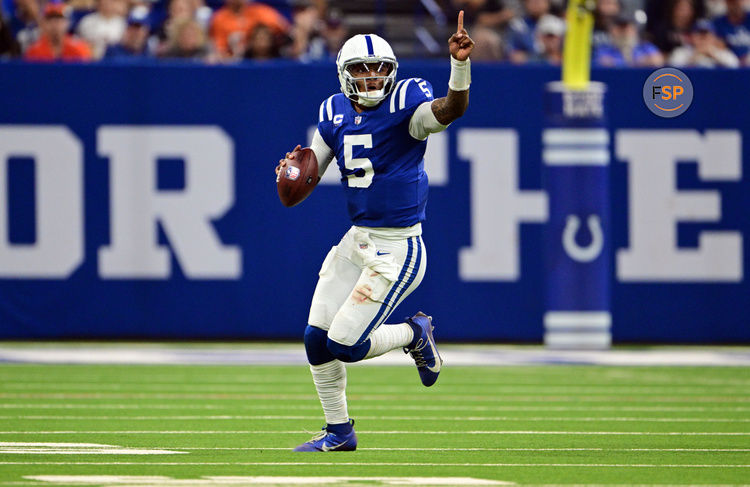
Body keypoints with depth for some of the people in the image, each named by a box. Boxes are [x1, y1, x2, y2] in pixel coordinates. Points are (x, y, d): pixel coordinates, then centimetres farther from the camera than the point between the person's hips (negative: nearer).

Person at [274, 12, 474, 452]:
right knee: (318, 337, 6)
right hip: (357, 240, 7)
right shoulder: (335, 114, 6)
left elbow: (451, 109, -33)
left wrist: (460, 64, -51)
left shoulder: (405, 104, -12)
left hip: (398, 247, -7)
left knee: (345, 344, -11)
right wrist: (291, 171, -13)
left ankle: (415, 334, 18)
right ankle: (339, 432, 24)